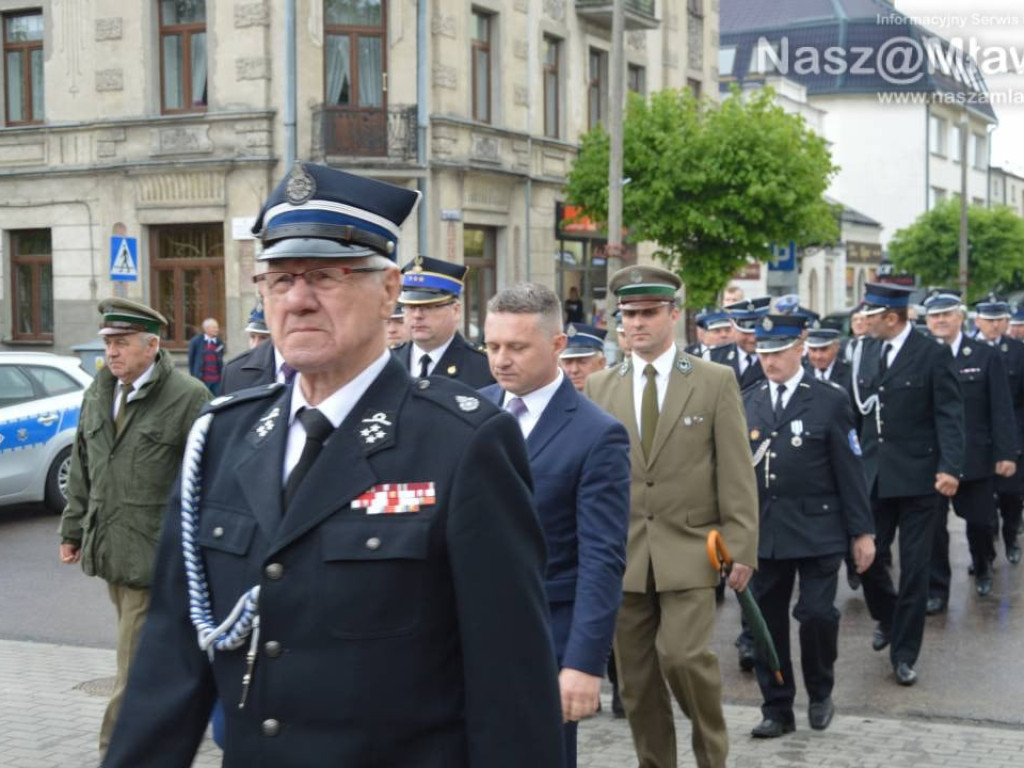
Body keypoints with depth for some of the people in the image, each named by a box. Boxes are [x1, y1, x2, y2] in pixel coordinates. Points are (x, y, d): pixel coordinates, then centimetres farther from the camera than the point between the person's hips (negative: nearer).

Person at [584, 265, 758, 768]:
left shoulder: (716, 382, 0)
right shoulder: (599, 387, 7)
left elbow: (737, 474, -2)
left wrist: (740, 549, -8)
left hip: (689, 551, -3)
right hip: (623, 554, 3)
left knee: (682, 655, -16)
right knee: (636, 680, 7)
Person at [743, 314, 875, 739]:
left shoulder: (830, 398, -2)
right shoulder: (746, 402, 7)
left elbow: (849, 470, -2)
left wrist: (862, 531, -3)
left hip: (817, 530, -3)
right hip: (763, 531, 3)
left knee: (816, 613, -7)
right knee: (766, 620, 6)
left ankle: (820, 692, 20)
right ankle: (777, 709, 20)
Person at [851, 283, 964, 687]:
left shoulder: (931, 354, -8)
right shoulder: (864, 351, 7)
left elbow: (949, 414, -10)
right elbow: (856, 409, 10)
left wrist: (950, 467, -20)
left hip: (917, 477, -4)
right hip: (872, 475, 4)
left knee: (914, 569, 3)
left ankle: (904, 653, 15)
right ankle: (887, 617, 34)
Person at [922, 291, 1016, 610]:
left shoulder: (986, 356, 1)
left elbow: (1001, 409, 0)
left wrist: (1006, 453, -5)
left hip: (975, 458, 0)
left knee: (980, 520, 9)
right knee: (932, 525, 1)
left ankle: (983, 568, 40)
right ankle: (935, 591, 13)